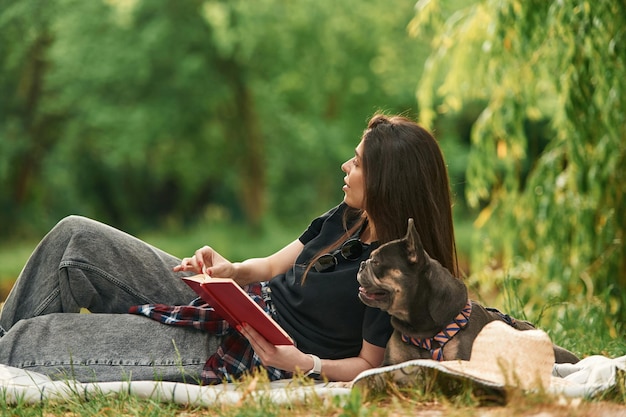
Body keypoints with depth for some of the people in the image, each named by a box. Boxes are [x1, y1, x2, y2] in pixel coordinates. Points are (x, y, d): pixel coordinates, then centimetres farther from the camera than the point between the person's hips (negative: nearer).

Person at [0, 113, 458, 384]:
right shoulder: (348, 218, 4)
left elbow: (369, 363, -14)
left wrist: (303, 363, -29)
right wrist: (231, 270, -8)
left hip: (235, 357, -9)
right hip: (235, 309, 9)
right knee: (76, 237, 1)